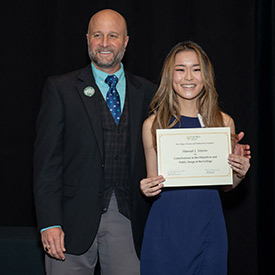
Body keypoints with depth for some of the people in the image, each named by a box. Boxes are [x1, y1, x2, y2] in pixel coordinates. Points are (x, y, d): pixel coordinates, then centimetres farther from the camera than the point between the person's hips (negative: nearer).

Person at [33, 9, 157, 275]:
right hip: (75, 218, -2)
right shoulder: (59, 88, 3)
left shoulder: (146, 92, 10)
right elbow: (47, 159, -3)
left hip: (127, 219, 2)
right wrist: (49, 223, -11)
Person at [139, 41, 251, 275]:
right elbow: (153, 182, 8)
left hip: (208, 229, 1)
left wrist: (239, 174, -7)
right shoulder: (153, 124, -1)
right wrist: (147, 189, -13)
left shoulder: (224, 122, 3)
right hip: (166, 229, -1)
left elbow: (225, 185, 13)